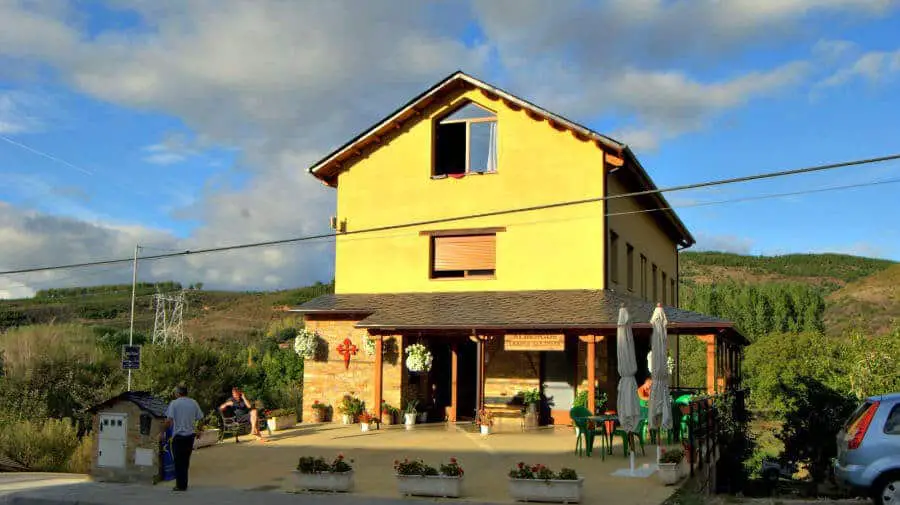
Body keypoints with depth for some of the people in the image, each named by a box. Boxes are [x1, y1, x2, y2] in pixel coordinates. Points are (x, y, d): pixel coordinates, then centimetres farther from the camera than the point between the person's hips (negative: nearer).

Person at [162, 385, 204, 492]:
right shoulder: (193, 403, 3)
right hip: (190, 435, 4)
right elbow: (200, 418, 2)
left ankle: (180, 485, 5)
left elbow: (169, 420, -16)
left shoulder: (174, 403, -9)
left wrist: (163, 432, -6)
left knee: (178, 461, 5)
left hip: (178, 436, -4)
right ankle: (184, 484, 19)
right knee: (186, 460, 15)